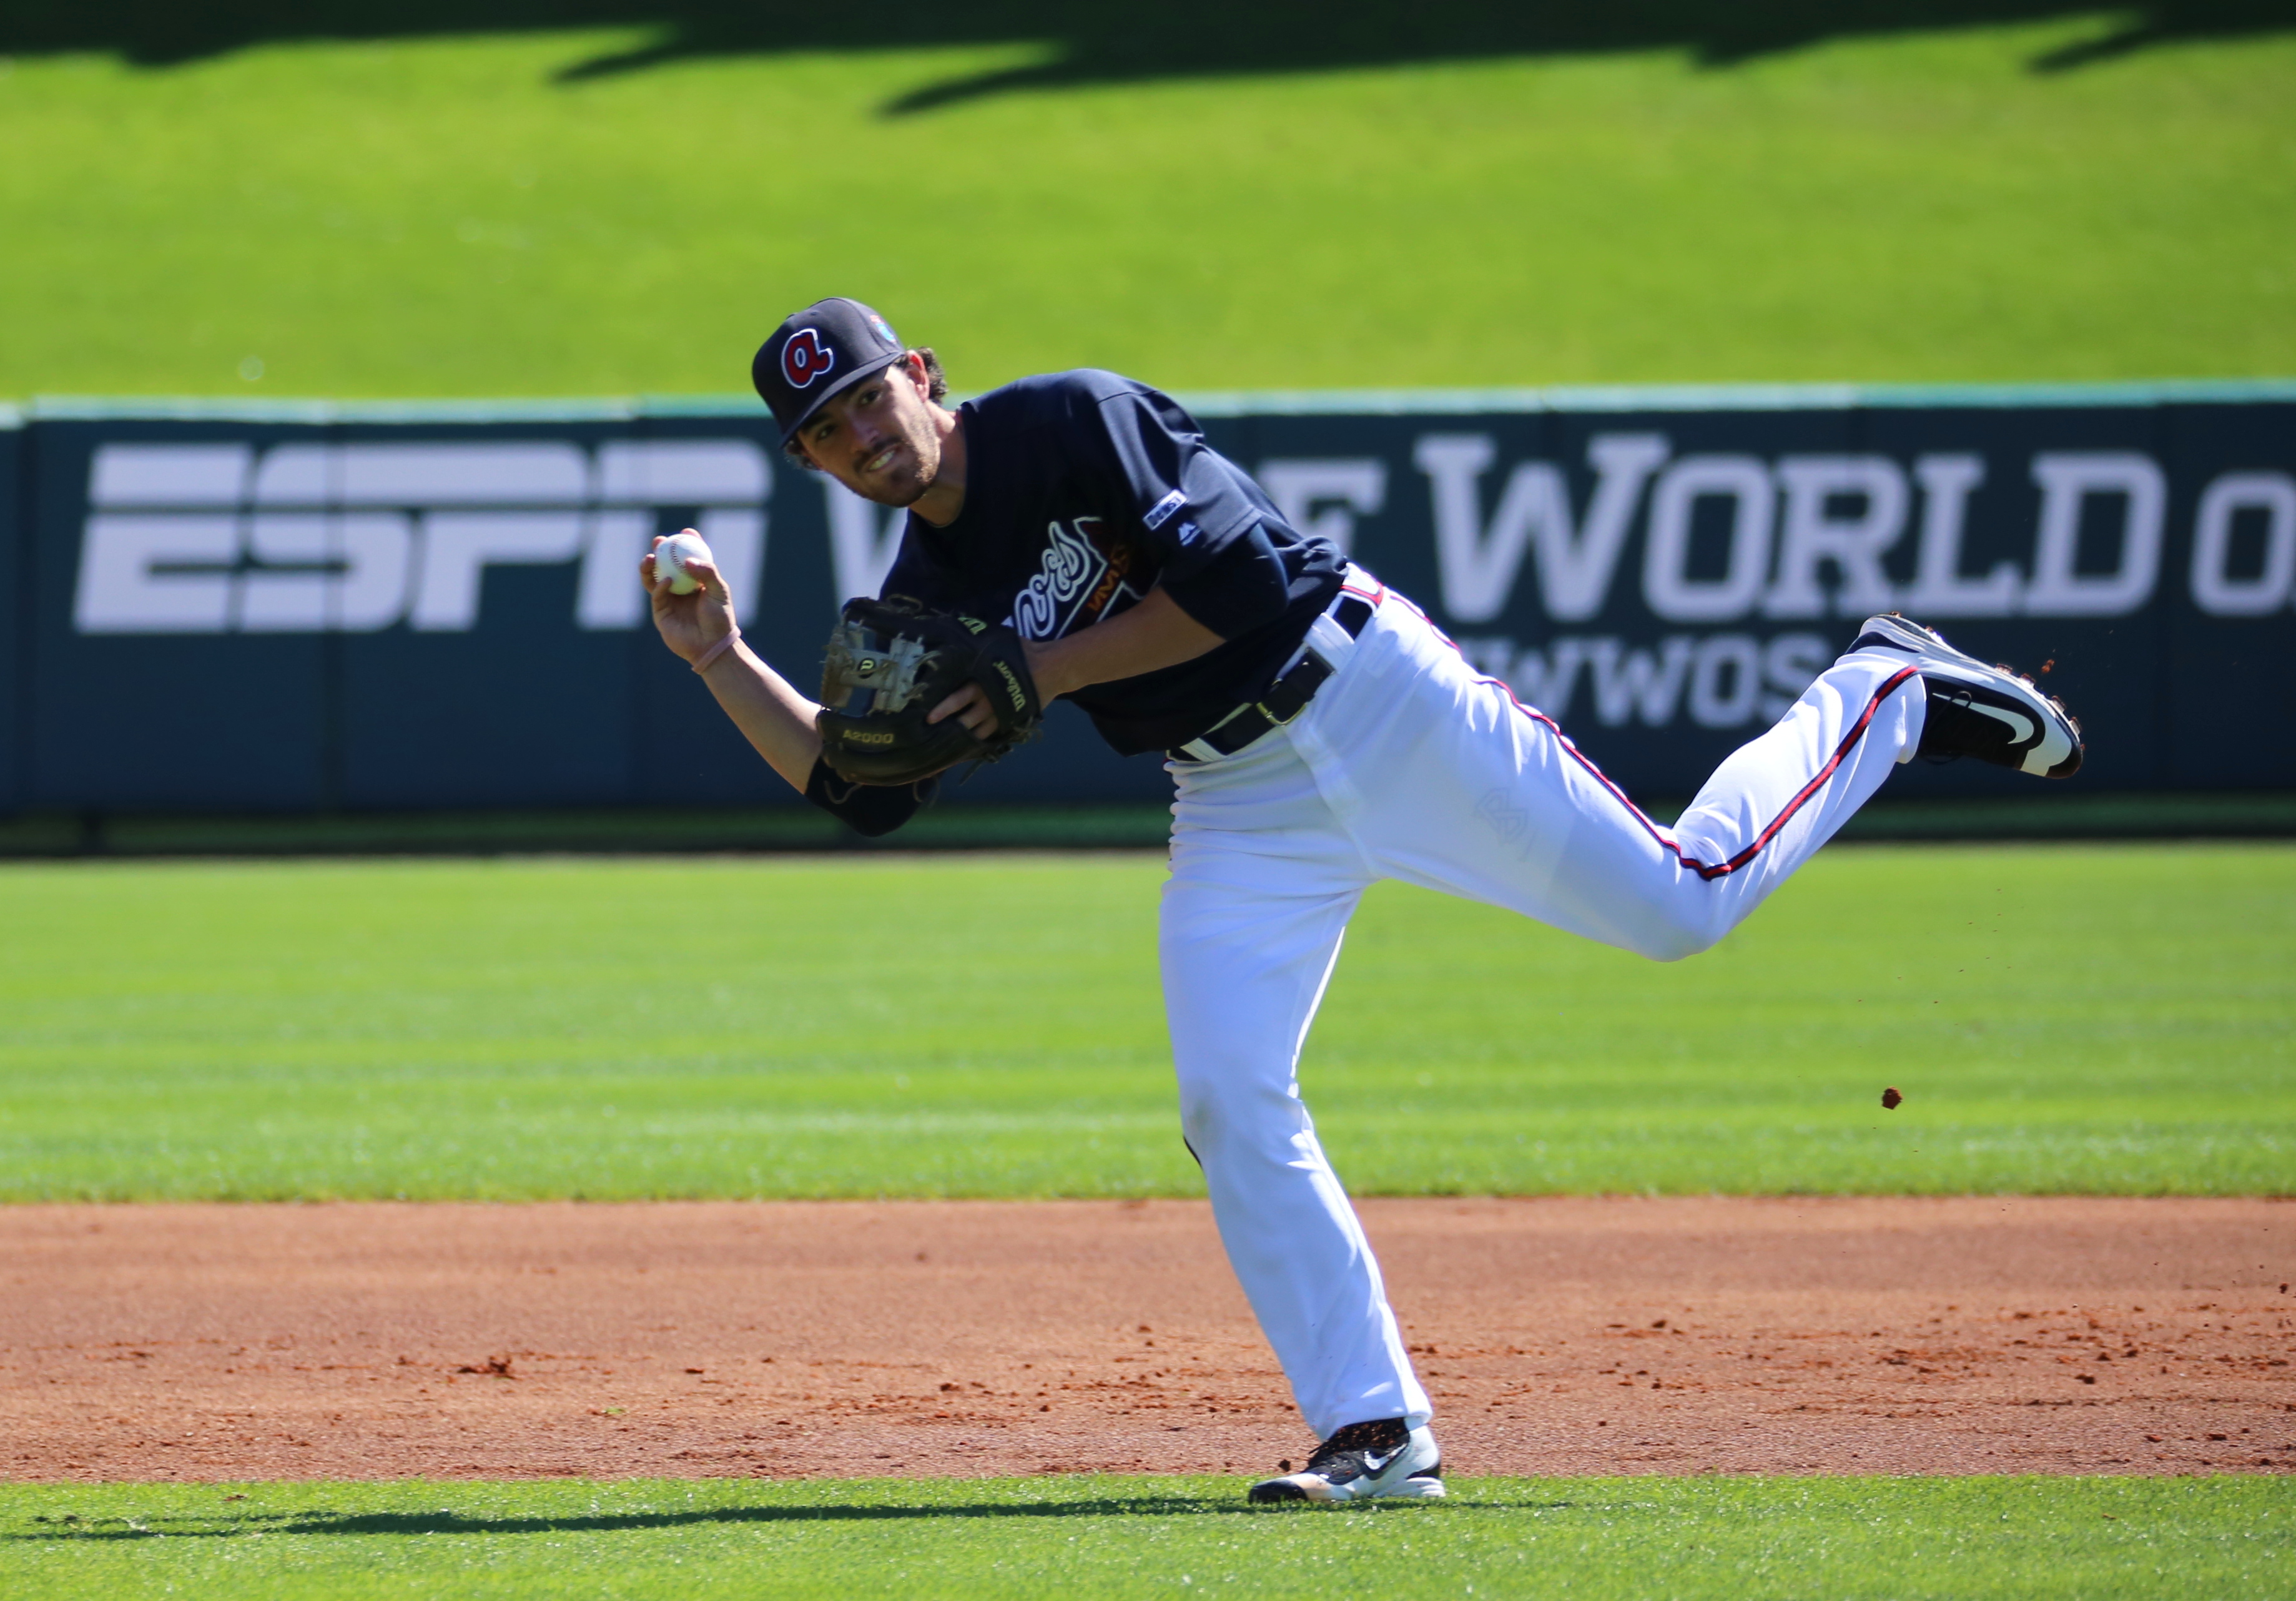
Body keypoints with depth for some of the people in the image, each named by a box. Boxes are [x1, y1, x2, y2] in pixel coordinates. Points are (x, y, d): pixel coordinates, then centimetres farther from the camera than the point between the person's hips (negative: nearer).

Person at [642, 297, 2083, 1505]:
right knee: (1232, 1109, -9)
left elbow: (1230, 583, -22)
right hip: (1239, 810, 6)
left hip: (1367, 697, -6)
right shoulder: (925, 596, 5)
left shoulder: (1073, 422, -16)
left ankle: (1887, 695, 19)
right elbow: (860, 788, 5)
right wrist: (721, 659, -5)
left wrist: (1047, 672, -21)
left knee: (1684, 898, -6)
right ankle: (1378, 1434, -5)